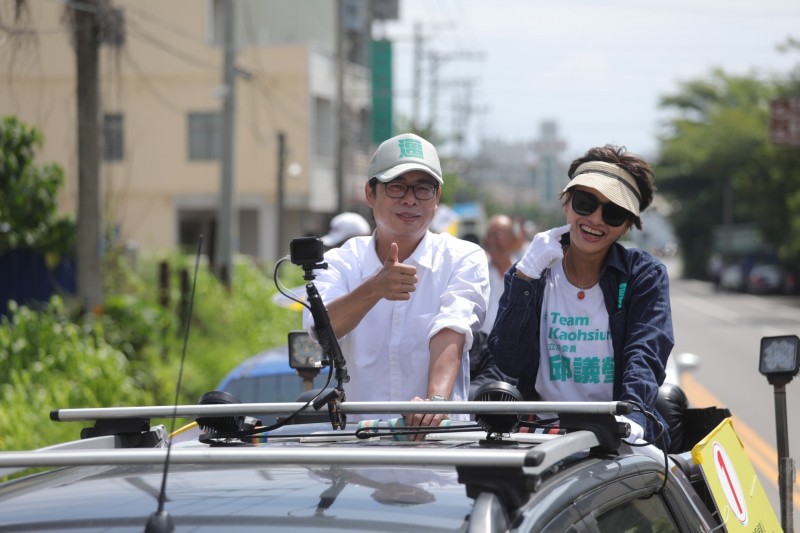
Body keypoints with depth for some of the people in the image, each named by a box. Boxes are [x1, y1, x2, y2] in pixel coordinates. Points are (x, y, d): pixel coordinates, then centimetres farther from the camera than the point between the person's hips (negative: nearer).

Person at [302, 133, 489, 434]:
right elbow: (320, 328, -12)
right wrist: (374, 289, -30)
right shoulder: (339, 263, 8)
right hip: (357, 434, 1)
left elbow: (451, 332, -12)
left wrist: (436, 399, -30)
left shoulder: (464, 259, 5)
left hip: (440, 433, -1)